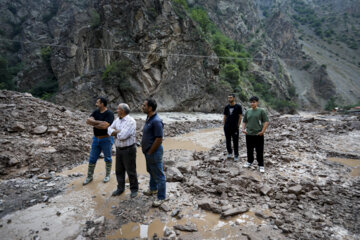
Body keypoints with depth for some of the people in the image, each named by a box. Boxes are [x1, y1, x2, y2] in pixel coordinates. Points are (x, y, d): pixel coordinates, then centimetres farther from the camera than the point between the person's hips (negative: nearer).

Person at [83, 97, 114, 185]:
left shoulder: (109, 114, -16)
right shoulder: (96, 112, 4)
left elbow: (104, 126, -28)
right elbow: (88, 120, -9)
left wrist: (93, 123, -14)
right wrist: (99, 122, -22)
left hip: (106, 139, -6)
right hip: (96, 139, 6)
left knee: (107, 158, 10)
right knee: (92, 158, 11)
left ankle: (107, 175, 27)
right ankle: (89, 176, 26)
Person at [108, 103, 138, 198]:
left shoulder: (131, 121, -20)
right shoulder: (117, 120, 6)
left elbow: (123, 136, -27)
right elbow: (110, 130, 0)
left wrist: (115, 132, -8)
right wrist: (119, 132, -19)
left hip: (129, 149, -7)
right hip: (119, 149, 7)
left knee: (131, 171, 6)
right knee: (119, 170, 15)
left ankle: (134, 189, 24)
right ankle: (120, 188, 32)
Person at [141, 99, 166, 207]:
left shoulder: (156, 121, -25)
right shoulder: (149, 118, 6)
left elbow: (159, 139, -25)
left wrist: (150, 152, -16)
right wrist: (146, 150, 14)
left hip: (154, 152, -10)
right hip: (148, 151, 10)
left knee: (158, 175, 4)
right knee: (151, 171, 26)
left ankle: (161, 197, 20)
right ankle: (153, 189, 47)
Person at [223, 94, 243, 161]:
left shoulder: (238, 106, -4)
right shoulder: (226, 107, 7)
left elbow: (240, 117, -3)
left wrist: (238, 126, -7)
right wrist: (224, 125, 6)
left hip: (235, 127, -4)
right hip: (227, 127, 4)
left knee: (235, 142, 2)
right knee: (228, 141, 12)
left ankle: (236, 155, 13)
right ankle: (229, 152, 29)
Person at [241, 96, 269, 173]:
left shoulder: (261, 111, -3)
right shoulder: (247, 111, 8)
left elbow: (266, 122, -6)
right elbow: (244, 121, 15)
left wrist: (263, 131, -12)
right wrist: (243, 128, 0)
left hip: (258, 135, -4)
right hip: (249, 134, 4)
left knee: (259, 151, 2)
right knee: (249, 150, 15)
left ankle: (261, 165, 15)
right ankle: (249, 161, 34)